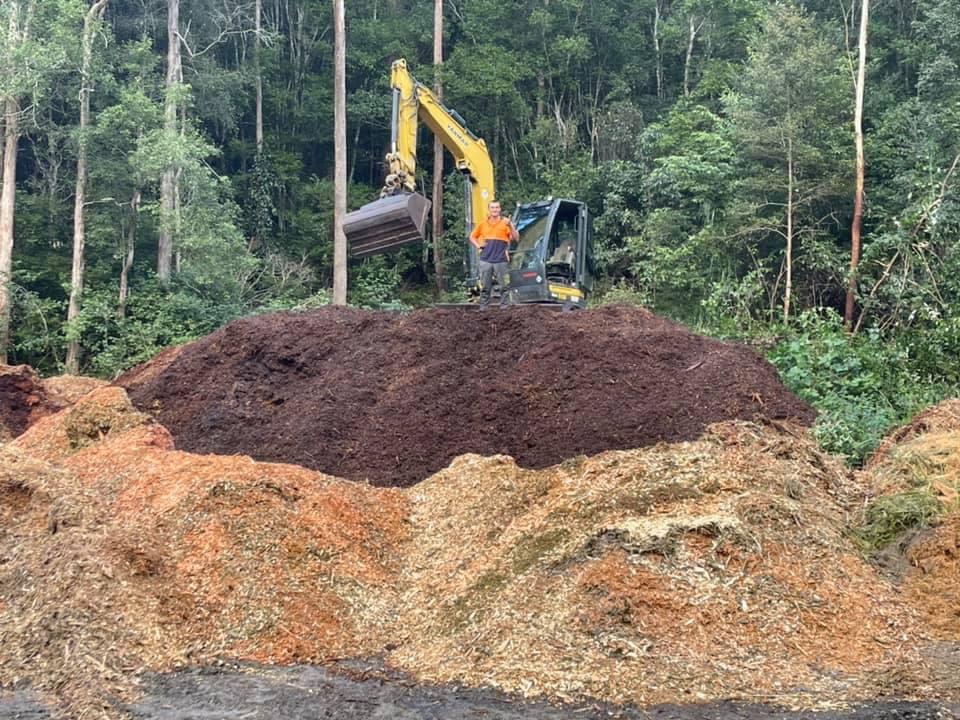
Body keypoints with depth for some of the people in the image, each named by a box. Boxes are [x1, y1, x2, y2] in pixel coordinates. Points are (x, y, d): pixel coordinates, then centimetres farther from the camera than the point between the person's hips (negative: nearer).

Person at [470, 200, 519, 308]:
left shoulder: (505, 222, 2)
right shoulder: (483, 224, 12)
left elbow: (515, 238, -7)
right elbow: (472, 237, 24)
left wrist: (510, 226, -21)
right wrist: (478, 246, 8)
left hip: (501, 260, -3)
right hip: (486, 259, 3)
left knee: (504, 286, -2)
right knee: (485, 287, 6)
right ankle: (483, 308, 12)